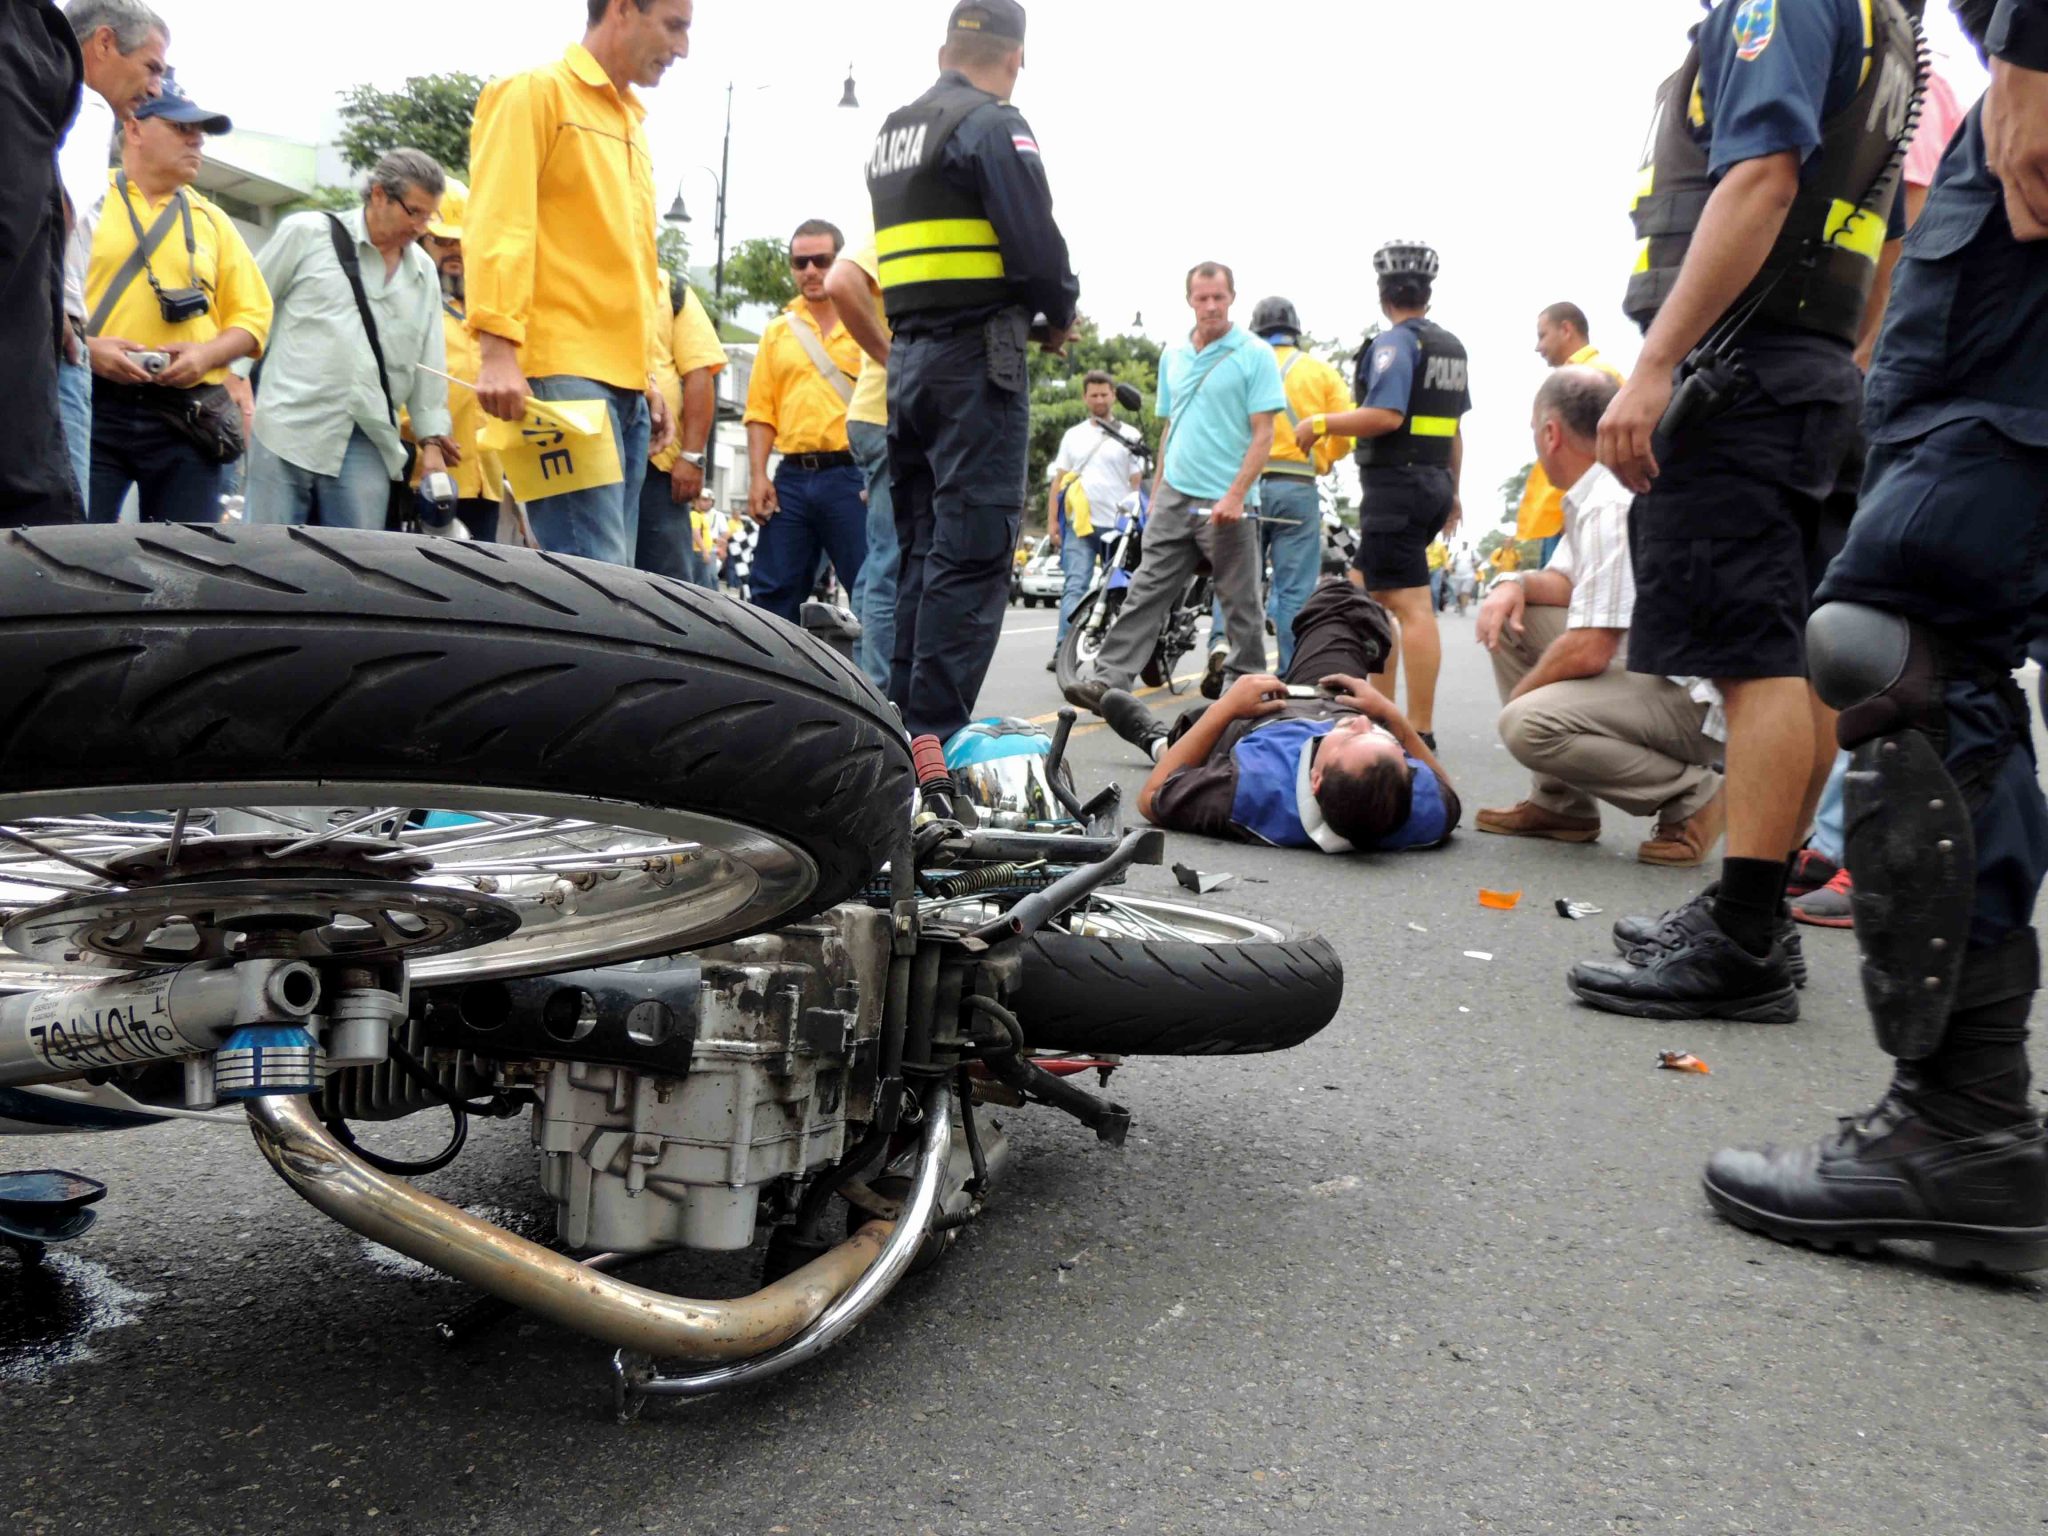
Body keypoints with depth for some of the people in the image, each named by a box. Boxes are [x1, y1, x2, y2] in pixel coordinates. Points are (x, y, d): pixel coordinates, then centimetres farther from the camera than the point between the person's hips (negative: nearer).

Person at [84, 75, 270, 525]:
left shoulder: (212, 221, 17)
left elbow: (253, 315, 13)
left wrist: (206, 354, -6)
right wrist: (86, 345, -16)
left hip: (186, 417, 3)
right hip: (92, 405, -3)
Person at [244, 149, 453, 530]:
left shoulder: (424, 272, 14)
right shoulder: (306, 233, 3)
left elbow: (429, 363, 16)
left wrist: (432, 439, 10)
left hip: (369, 443, 3)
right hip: (288, 427, -3)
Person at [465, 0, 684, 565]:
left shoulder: (633, 127, 24)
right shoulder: (536, 93, 1)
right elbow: (499, 226, -10)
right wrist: (499, 351, -20)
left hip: (626, 384, 8)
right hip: (563, 374, -8)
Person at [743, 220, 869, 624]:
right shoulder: (778, 332, 16)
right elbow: (761, 411, 14)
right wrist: (758, 476, 3)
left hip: (853, 476, -4)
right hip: (791, 477, 4)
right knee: (773, 591, 4)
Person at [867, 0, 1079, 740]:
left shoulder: (890, 133, 19)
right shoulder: (993, 125, -8)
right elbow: (1036, 247, -15)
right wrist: (1060, 315, 2)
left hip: (907, 358, 8)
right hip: (976, 355, -8)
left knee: (922, 548, 13)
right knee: (973, 551, -8)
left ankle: (902, 719, 15)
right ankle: (936, 732, -10)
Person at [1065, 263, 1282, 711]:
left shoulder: (1255, 355, -3)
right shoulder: (1173, 357, 15)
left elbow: (1263, 435, -9)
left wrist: (1235, 496, -18)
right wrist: (1156, 493, 15)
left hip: (1226, 503, -5)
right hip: (1174, 497, 5)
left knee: (1240, 603, 4)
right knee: (1145, 591, 0)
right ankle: (1107, 678, -4)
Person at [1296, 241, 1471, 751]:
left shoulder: (1394, 343, -11)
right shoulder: (1451, 347, 16)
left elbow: (1386, 416, -23)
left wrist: (1320, 424, -12)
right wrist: (1452, 492, 26)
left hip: (1396, 483, -9)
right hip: (1433, 481, 9)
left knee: (1411, 606, -11)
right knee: (1364, 592, 17)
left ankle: (1421, 731, -13)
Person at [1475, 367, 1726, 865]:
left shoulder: (1612, 508, -22)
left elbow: (1588, 652, -26)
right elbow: (1565, 581, 20)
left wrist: (1519, 695, -9)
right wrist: (1516, 583, -3)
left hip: (1697, 698, -10)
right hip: (1649, 666, 10)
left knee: (1527, 725, -29)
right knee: (1509, 619, 10)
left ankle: (1692, 794, -8)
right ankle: (1560, 805, 12)